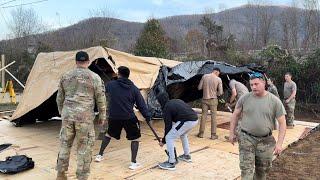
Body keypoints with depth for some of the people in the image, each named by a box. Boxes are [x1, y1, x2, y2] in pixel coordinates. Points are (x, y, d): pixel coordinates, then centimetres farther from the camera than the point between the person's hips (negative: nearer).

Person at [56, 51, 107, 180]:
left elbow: (59, 98, 16)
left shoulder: (65, 76, 8)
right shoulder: (94, 77, -4)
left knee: (65, 144, 17)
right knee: (84, 148, 5)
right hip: (85, 116, -4)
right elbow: (101, 99, -1)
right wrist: (102, 115, 11)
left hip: (67, 114, 4)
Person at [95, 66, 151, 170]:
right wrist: (147, 116, 5)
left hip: (114, 117, 2)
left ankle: (100, 155, 35)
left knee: (109, 134, 27)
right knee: (135, 138, 12)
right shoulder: (133, 88, 0)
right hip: (129, 118, -2)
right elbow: (141, 104, 0)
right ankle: (133, 163, 7)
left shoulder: (111, 85, 0)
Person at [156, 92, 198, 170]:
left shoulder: (166, 108, 3)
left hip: (186, 121, -9)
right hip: (195, 119, 9)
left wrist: (163, 141, 14)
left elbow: (168, 125, 4)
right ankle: (186, 155, 43)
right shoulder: (176, 101, 25)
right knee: (183, 134, 34)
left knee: (169, 138, 1)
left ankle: (171, 163, 3)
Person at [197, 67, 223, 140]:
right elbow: (220, 92, -6)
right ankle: (213, 135, 11)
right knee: (213, 117, 6)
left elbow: (199, 87, 1)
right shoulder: (218, 79, -8)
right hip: (213, 100, -2)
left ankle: (201, 133, 18)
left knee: (204, 115, 12)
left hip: (205, 99, 2)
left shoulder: (204, 76, -3)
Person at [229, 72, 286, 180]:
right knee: (246, 169, -4)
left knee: (262, 170, 17)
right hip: (246, 139, 0)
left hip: (266, 141, 1)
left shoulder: (275, 101, -6)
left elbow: (282, 123, -4)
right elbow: (235, 115, 8)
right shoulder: (244, 98, -3)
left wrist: (279, 143, -10)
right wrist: (232, 133, 8)